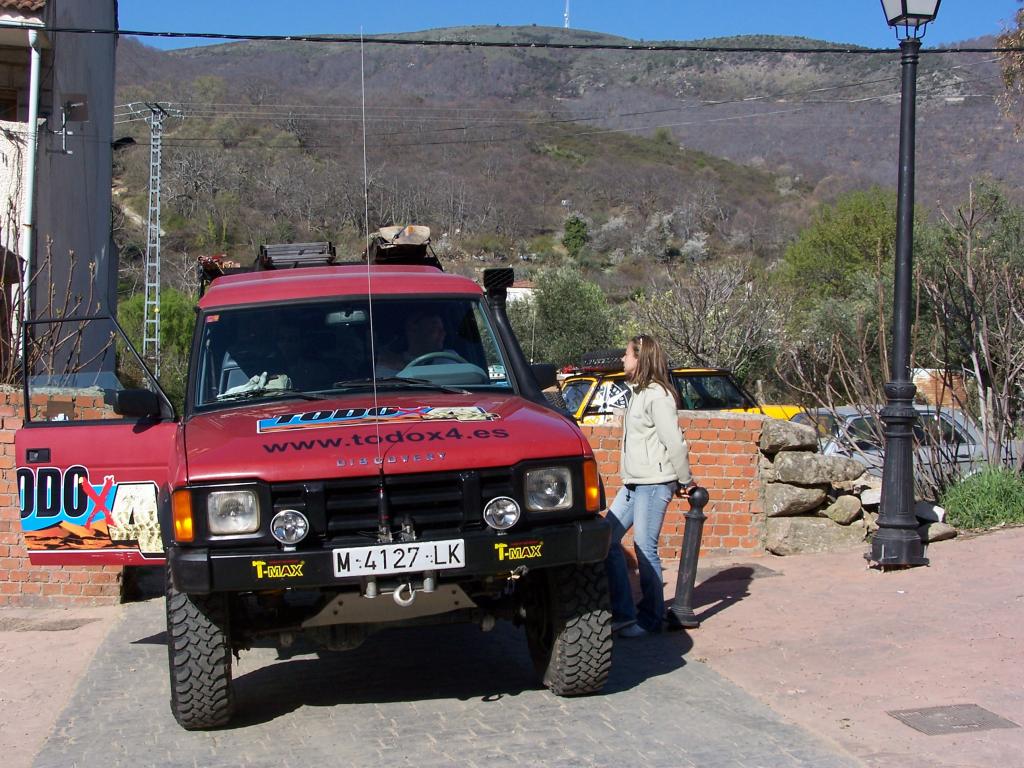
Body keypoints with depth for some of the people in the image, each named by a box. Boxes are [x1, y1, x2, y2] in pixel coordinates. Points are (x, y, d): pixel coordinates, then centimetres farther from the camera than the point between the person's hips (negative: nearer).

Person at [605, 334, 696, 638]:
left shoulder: (658, 395, -14)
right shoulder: (639, 393, 15)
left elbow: (675, 442, -16)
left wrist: (685, 481, -8)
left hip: (654, 483, -10)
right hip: (633, 483, 10)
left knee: (645, 548, -4)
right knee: (607, 539, 6)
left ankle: (651, 618, 8)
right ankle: (623, 613, 9)